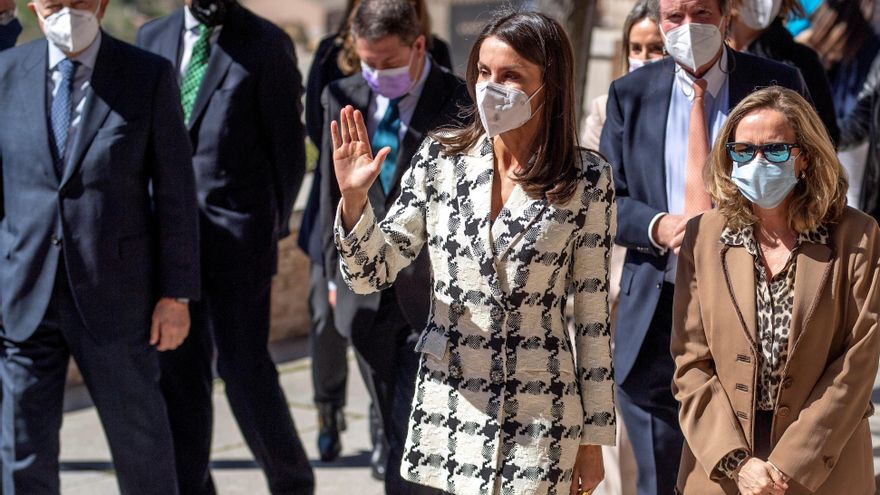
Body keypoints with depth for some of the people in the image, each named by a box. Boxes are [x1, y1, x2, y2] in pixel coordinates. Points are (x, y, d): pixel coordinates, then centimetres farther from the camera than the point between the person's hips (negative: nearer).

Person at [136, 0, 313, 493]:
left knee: (245, 366, -3)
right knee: (178, 370, 8)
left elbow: (287, 144, 0)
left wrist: (276, 227, -1)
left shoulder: (267, 44, -2)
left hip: (237, 235, -4)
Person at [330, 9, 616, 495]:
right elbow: (371, 274, 2)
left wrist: (593, 436, 2)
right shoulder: (440, 159, 0)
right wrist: (353, 198, -17)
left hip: (541, 420, -2)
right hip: (449, 413, 2)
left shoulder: (587, 179, -4)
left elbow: (592, 312, 0)